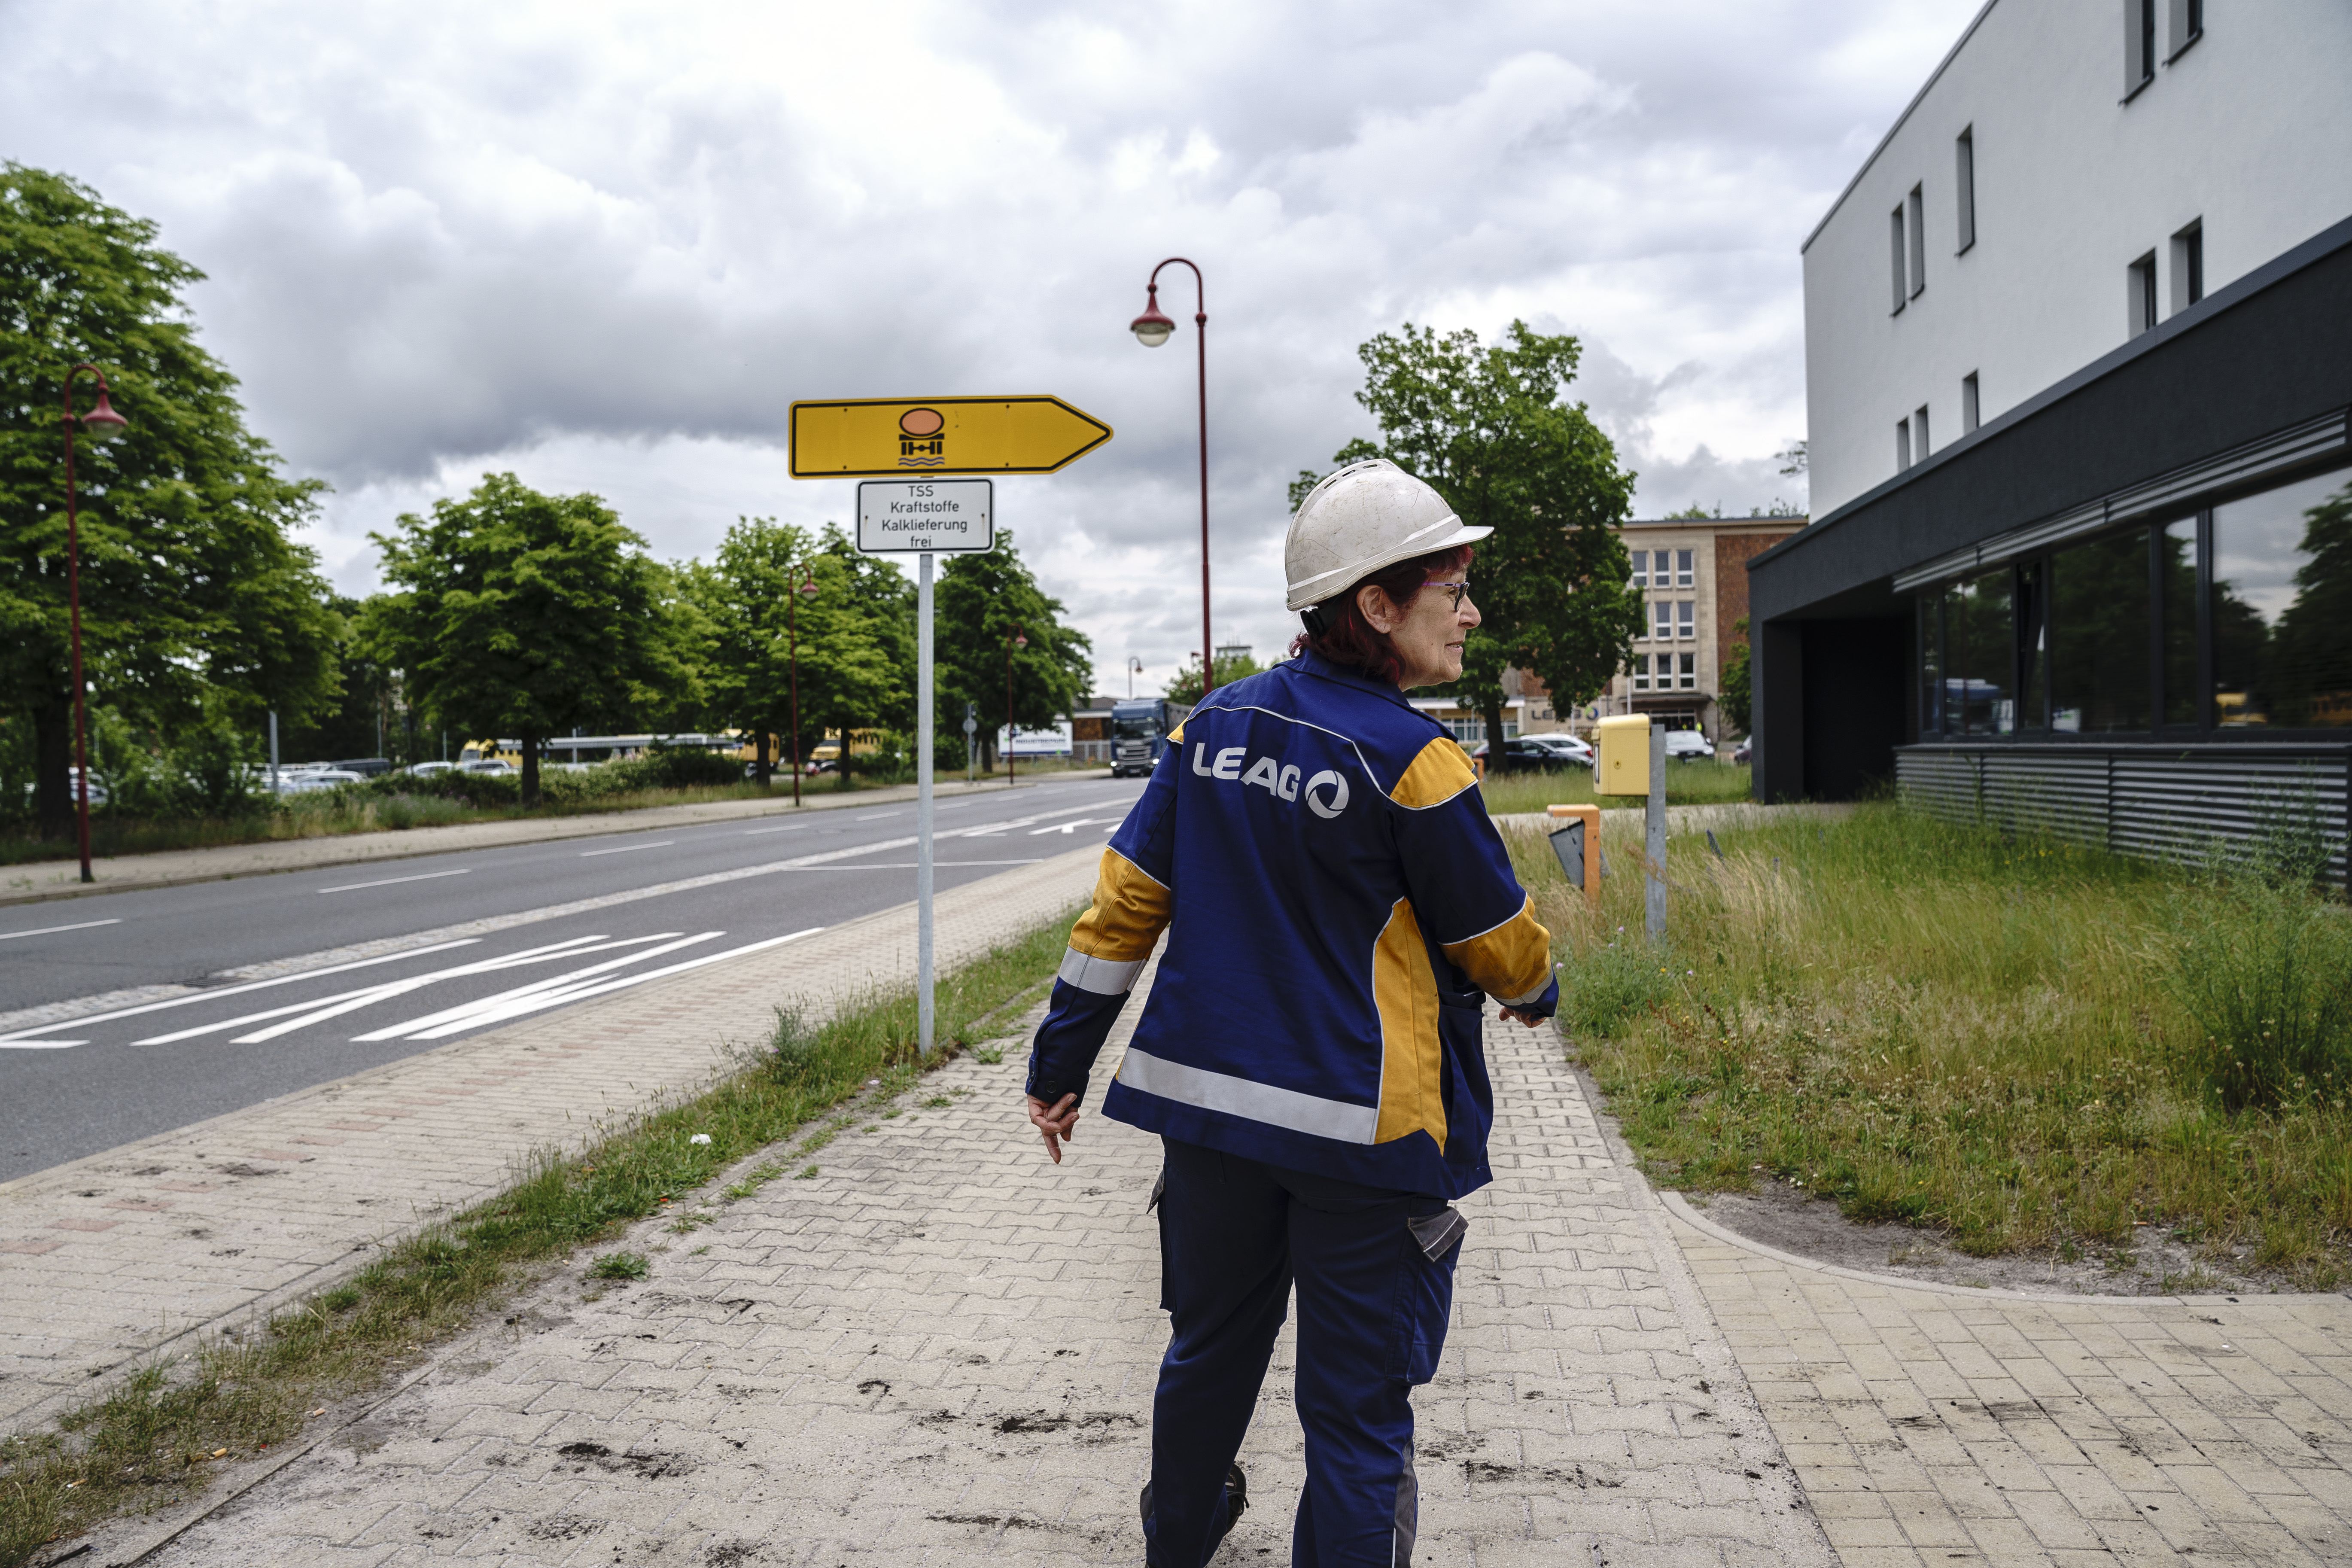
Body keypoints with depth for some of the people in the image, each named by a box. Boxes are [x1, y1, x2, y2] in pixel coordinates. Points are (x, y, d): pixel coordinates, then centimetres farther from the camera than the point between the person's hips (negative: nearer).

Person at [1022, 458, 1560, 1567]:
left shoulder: (1215, 725, 1)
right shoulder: (1411, 761, -17)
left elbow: (1125, 900, 3)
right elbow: (1500, 943, -5)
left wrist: (1058, 1064, 10)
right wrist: (1536, 992, 18)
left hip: (1210, 1101, 7)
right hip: (1364, 1126, -6)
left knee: (1209, 1348, 26)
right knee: (1356, 1406, 7)